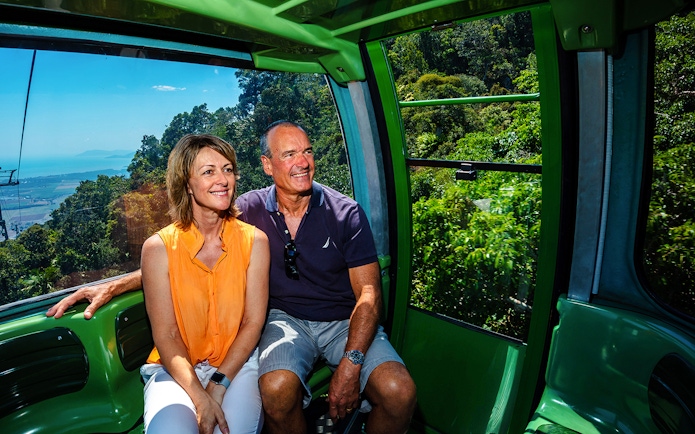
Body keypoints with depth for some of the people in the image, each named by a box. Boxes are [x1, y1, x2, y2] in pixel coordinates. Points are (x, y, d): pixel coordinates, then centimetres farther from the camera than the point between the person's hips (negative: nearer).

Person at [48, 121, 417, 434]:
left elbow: (368, 293, -10)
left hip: (344, 320, 0)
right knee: (277, 388, -31)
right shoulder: (250, 210, -4)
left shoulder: (345, 213, -8)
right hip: (286, 318, 1)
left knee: (399, 391, -25)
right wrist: (117, 285, -9)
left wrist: (350, 365, -20)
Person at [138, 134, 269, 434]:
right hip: (177, 368, 0)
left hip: (237, 364, 1)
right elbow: (165, 336, -7)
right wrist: (200, 398, -18)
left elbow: (253, 323, -3)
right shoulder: (158, 248, -7)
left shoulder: (254, 241, -3)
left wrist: (218, 387, -13)